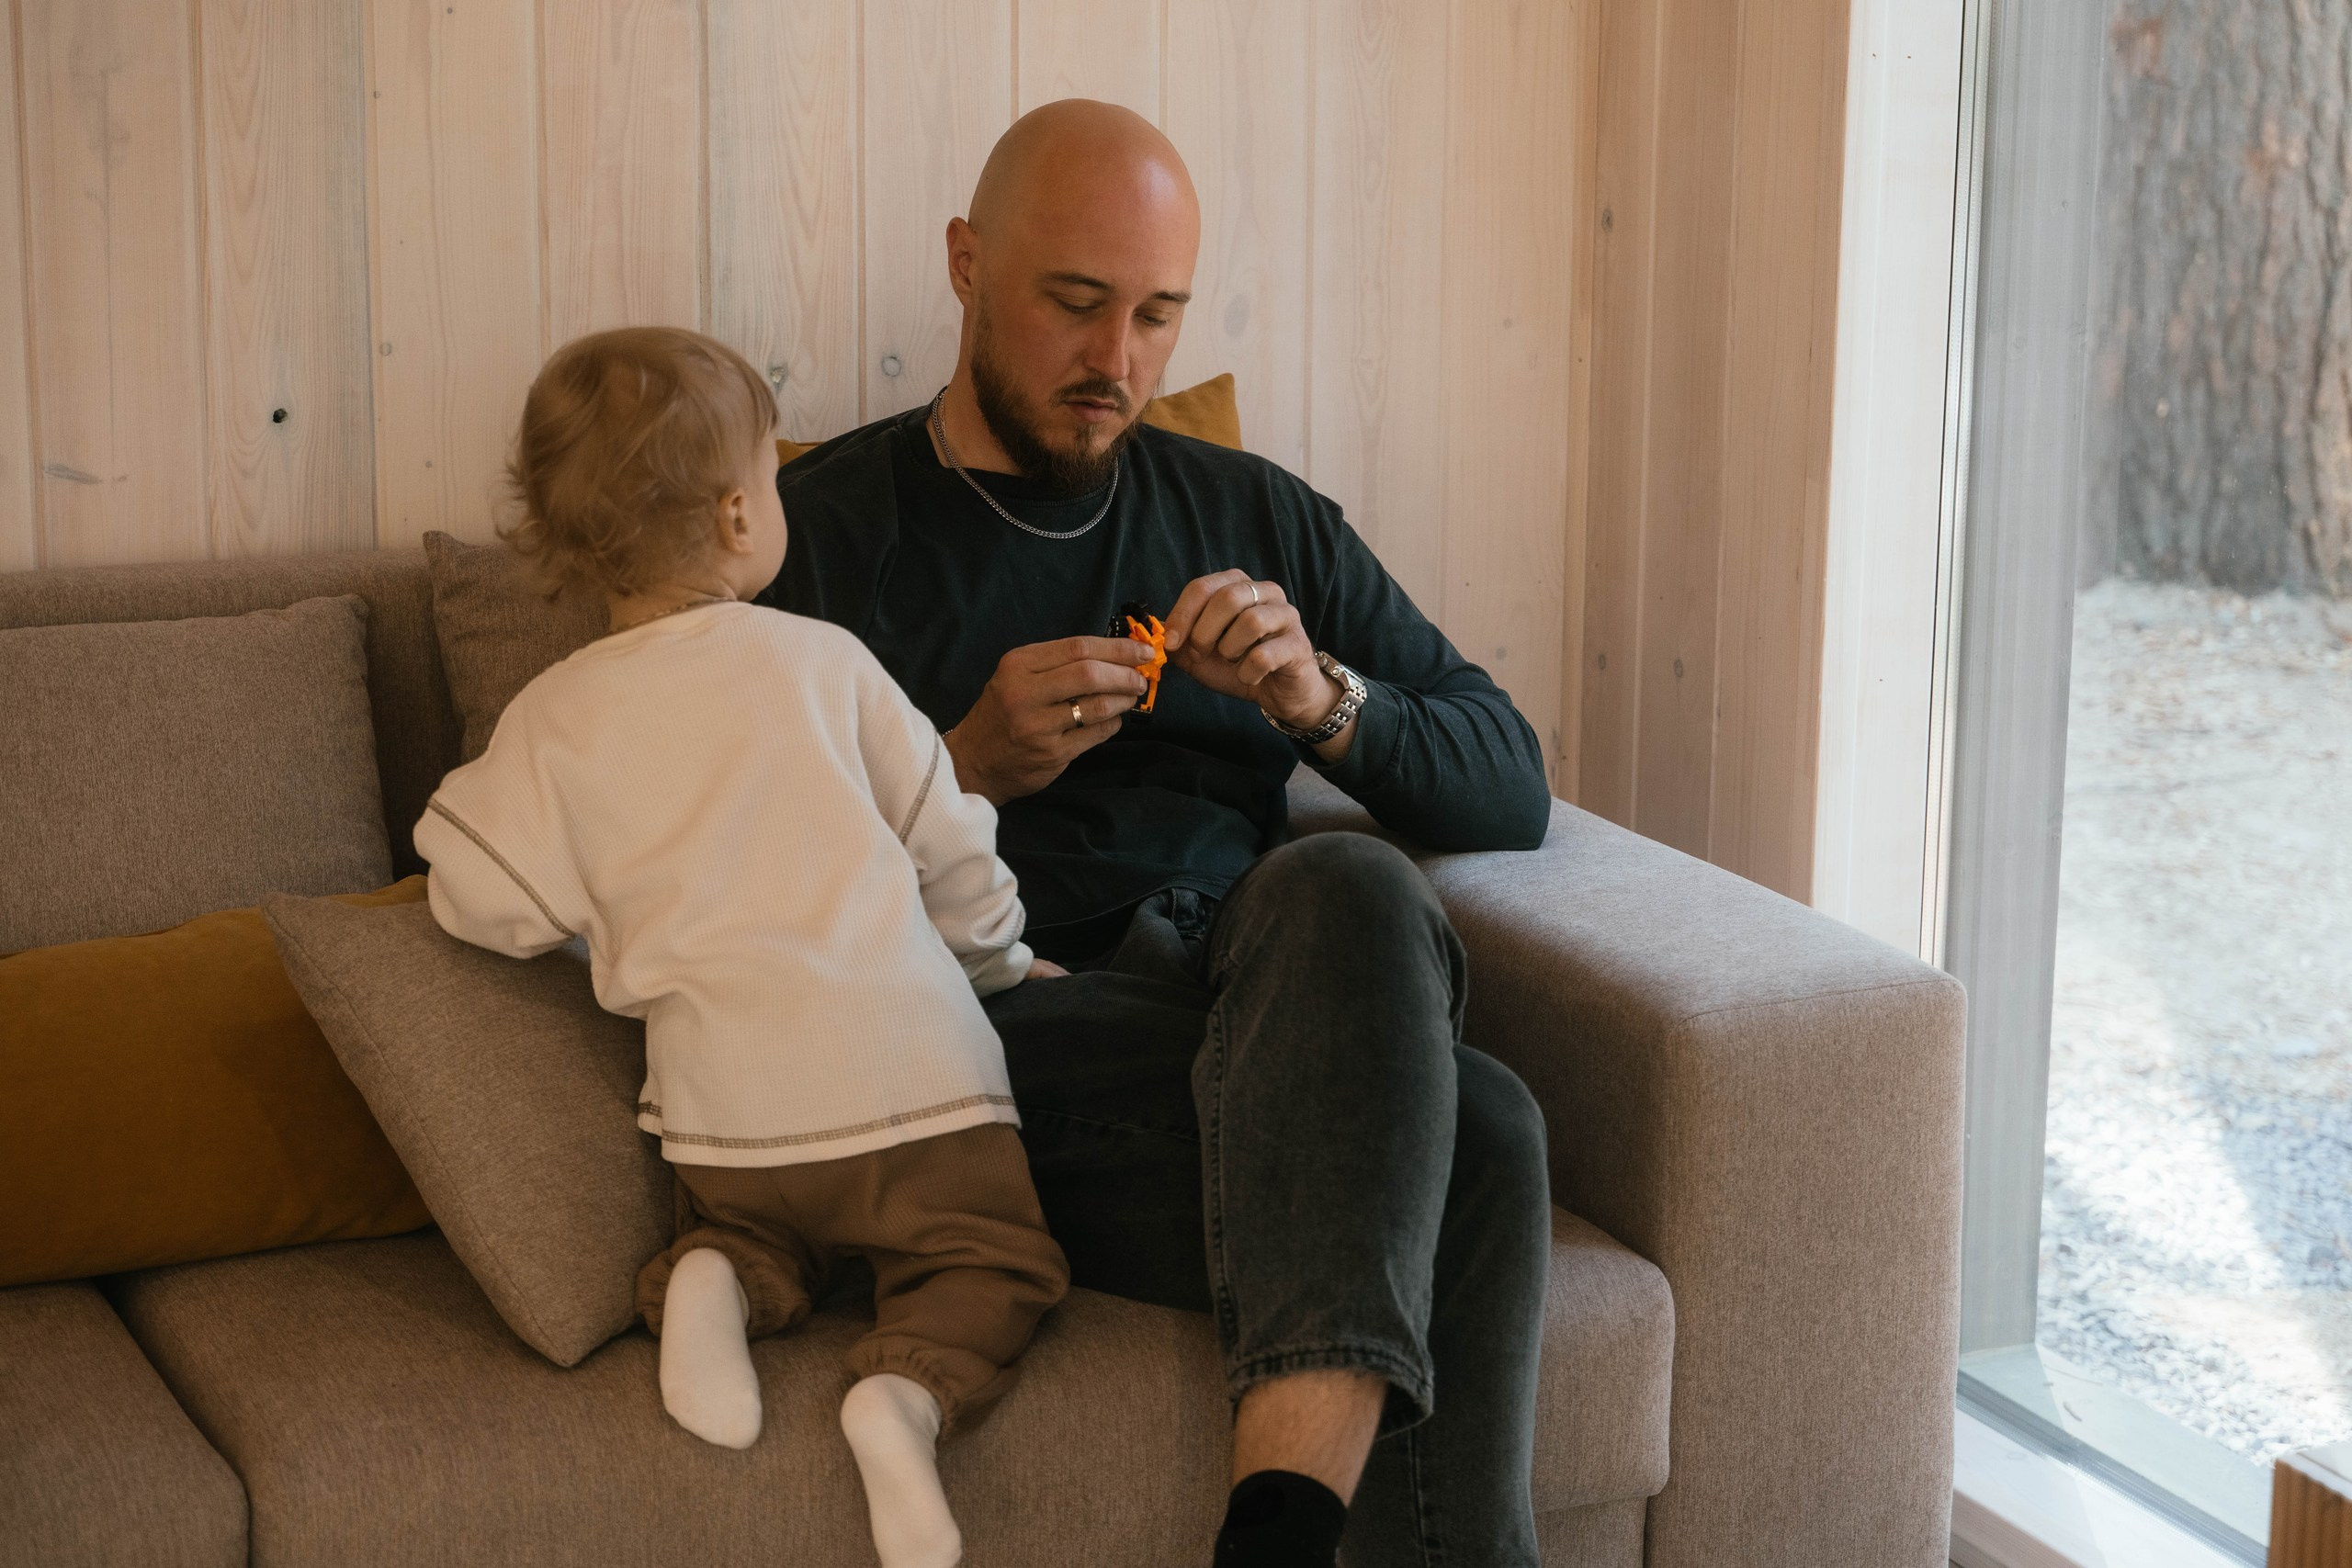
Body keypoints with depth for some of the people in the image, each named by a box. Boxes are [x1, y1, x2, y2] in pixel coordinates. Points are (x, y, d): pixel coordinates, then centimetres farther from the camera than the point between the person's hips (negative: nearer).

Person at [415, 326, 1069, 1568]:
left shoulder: (553, 718, 4)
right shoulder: (820, 660, 4)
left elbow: (489, 902, 1)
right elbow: (946, 848, 11)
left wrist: (460, 811, 24)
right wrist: (1005, 960, 30)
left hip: (729, 1103, 2)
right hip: (911, 1070, -2)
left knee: (749, 1232, 28)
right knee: (993, 1256, 11)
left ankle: (719, 1283, -7)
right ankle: (909, 1386, -19)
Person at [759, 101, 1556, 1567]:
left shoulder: (1257, 516, 23)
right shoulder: (822, 527, 11)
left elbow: (1512, 789, 18)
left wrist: (1323, 701, -1)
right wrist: (968, 769, -10)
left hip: (1260, 1007, 4)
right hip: (1003, 1027, -4)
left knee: (1347, 885, -34)